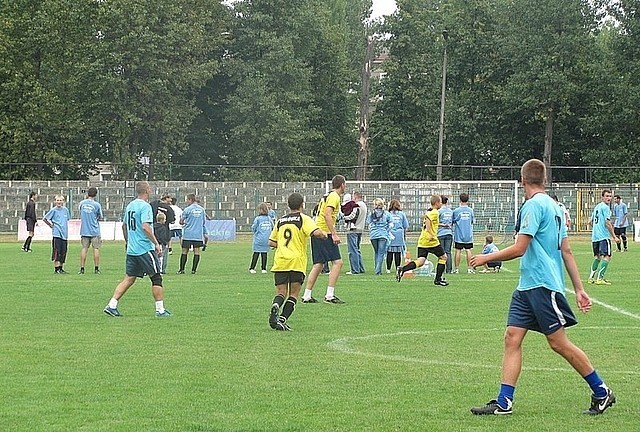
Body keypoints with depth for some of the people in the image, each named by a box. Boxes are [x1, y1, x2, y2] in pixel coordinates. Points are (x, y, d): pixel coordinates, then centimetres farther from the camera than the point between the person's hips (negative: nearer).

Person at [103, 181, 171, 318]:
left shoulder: (130, 205, 13)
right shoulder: (145, 206, -13)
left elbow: (124, 226, 23)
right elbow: (145, 226, -23)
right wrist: (156, 244, -18)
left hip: (131, 250, 8)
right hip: (145, 249, -8)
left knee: (129, 279, 9)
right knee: (156, 278, 2)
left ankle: (112, 305, 0)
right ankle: (160, 310, 3)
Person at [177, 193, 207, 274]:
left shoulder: (187, 209, -5)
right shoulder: (201, 209, 7)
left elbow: (181, 221, 0)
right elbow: (204, 221, 14)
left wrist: (183, 223, 21)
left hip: (188, 234, -2)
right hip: (198, 235, 3)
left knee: (184, 252, 4)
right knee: (196, 252, 3)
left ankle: (182, 269, 5)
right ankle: (194, 270, -1)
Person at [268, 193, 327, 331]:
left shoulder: (280, 221, 16)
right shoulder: (303, 219, 0)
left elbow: (271, 242, 19)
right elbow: (316, 232, -17)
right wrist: (324, 234, 4)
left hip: (280, 261, 4)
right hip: (297, 261, -4)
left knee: (281, 292, 7)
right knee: (294, 294, 5)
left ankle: (275, 307, -26)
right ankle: (282, 319, -9)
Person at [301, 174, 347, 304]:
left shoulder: (326, 196, 20)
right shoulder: (334, 196, -9)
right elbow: (327, 215, -20)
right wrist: (334, 234, -21)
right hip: (325, 233, -10)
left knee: (318, 265, 11)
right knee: (337, 262, -9)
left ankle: (307, 296, 12)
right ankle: (329, 295, -14)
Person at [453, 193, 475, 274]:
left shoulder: (456, 211, -8)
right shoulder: (470, 210, 1)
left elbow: (453, 222, 0)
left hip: (459, 235, -2)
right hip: (468, 235, 2)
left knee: (458, 251, 1)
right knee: (468, 250, 5)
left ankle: (457, 268, 1)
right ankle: (469, 268, 4)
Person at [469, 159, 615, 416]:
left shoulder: (534, 205, -12)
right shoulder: (553, 206, 16)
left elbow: (519, 249, -16)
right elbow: (566, 251, 17)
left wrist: (486, 258, -4)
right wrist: (579, 288, 18)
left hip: (543, 285, -9)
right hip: (527, 287, 9)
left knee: (558, 342, -3)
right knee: (512, 337, 2)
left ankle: (602, 393, 8)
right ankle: (504, 403, -2)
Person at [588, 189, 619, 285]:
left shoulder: (597, 207, 18)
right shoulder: (605, 207, -9)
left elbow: (591, 222, 25)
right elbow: (608, 223, -15)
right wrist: (614, 237, -13)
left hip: (595, 236, 9)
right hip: (604, 236, -9)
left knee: (597, 257, 19)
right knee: (607, 257, -9)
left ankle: (591, 277, 17)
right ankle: (599, 278, -18)